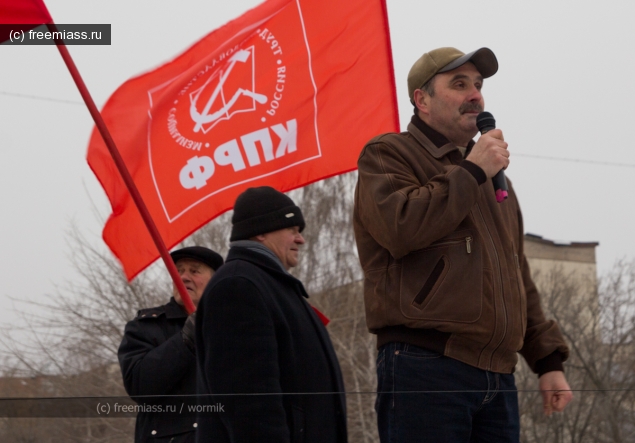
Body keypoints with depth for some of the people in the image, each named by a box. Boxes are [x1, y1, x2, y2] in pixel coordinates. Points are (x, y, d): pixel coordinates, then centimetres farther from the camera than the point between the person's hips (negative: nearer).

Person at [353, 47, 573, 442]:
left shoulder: (491, 174, 27)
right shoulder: (388, 155, 5)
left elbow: (519, 281, 28)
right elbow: (401, 228, -17)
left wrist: (548, 360, 19)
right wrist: (471, 172, -7)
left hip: (498, 379, 7)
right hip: (425, 367, -7)